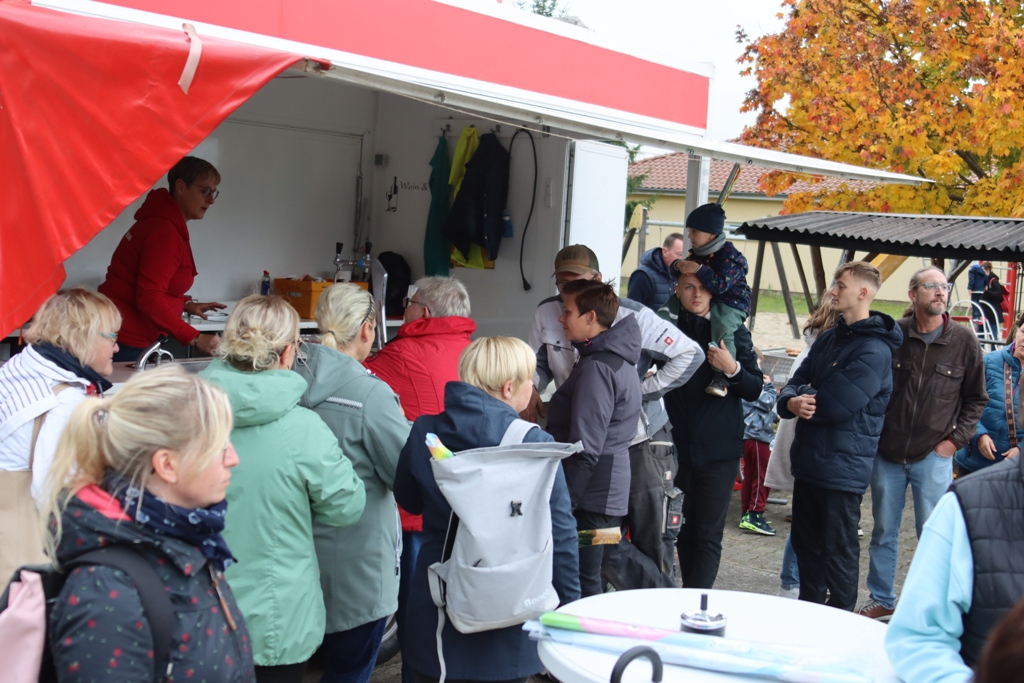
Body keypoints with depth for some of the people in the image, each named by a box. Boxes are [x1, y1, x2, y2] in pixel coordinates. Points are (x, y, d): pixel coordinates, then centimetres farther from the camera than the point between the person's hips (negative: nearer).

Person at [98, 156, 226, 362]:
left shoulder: (166, 223, 14)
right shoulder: (164, 231, -18)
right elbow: (149, 298, -24)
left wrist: (185, 304, 11)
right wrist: (195, 339, -25)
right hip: (127, 343, -10)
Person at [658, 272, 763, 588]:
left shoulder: (731, 331, 0)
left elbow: (755, 389, 2)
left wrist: (733, 369, -17)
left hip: (718, 449, -2)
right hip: (678, 446, 2)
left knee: (708, 533, -3)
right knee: (683, 529, 11)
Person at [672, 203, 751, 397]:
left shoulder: (729, 255, -18)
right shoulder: (697, 252, 8)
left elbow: (721, 284, -30)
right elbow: (681, 277, 13)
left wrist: (699, 270, -36)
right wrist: (678, 265, -10)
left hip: (730, 303, -9)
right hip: (703, 300, 9)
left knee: (722, 328, -39)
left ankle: (721, 378, -39)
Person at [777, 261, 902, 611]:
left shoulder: (875, 350, -17)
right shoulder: (828, 338, 11)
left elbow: (834, 405, -24)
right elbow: (797, 381, 9)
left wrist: (802, 400, -5)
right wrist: (791, 400, -14)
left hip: (842, 467, -9)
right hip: (809, 460, 9)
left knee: (838, 549, 3)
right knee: (805, 542, 18)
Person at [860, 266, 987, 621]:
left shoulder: (964, 341, -2)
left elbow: (976, 399, 8)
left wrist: (955, 439, 0)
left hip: (933, 455, -1)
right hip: (887, 453, 1)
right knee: (883, 531, 11)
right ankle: (882, 599, 26)